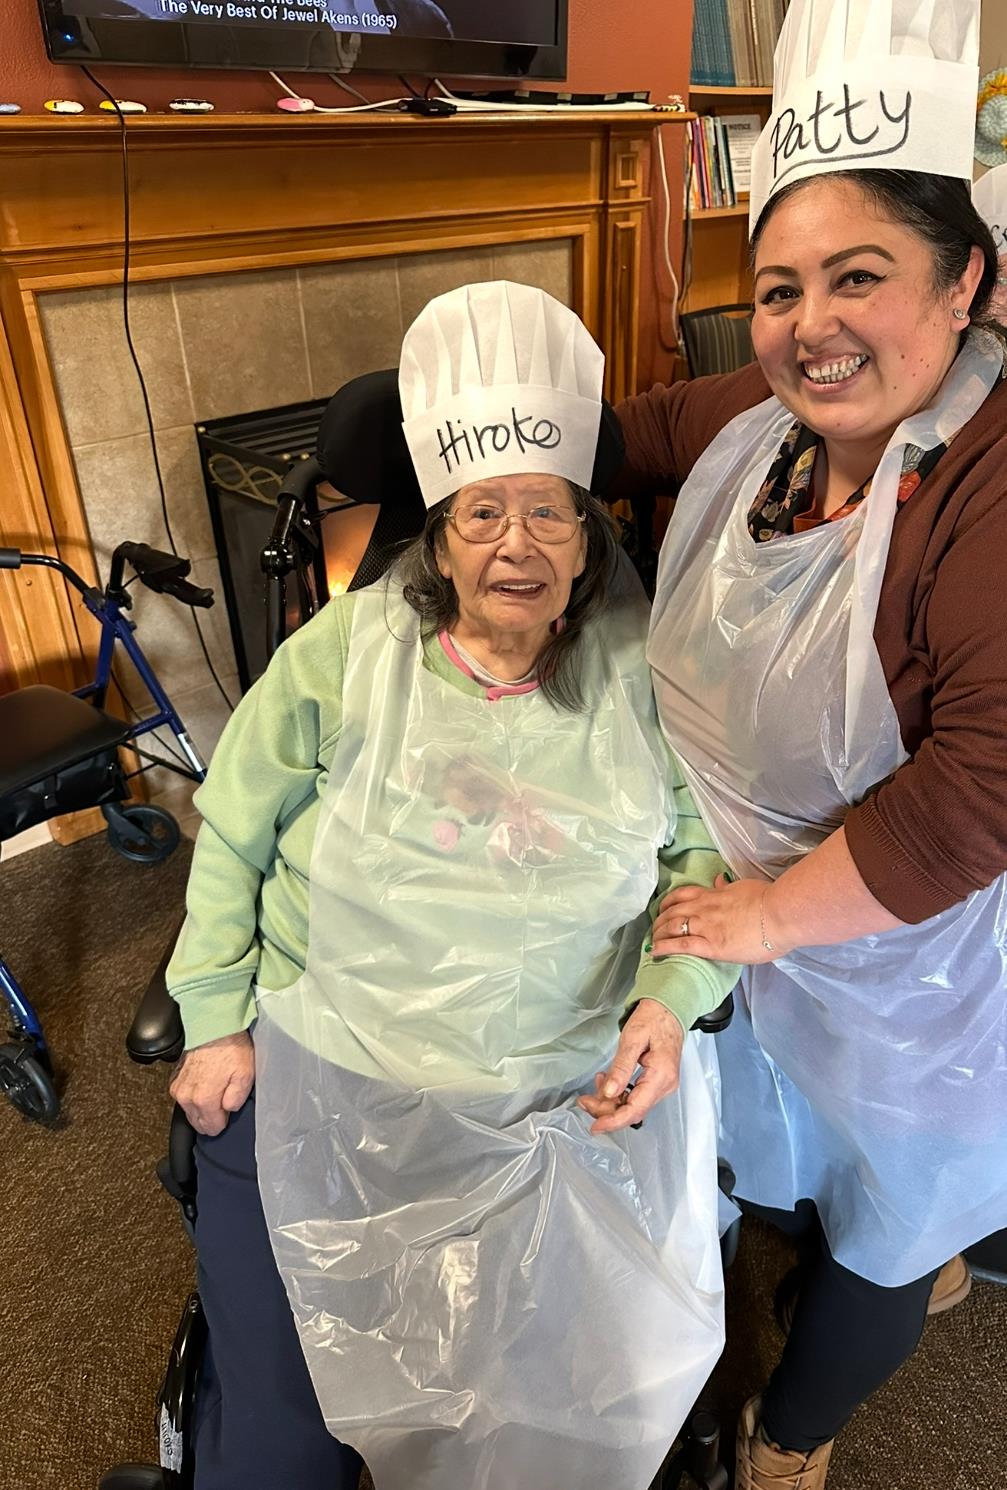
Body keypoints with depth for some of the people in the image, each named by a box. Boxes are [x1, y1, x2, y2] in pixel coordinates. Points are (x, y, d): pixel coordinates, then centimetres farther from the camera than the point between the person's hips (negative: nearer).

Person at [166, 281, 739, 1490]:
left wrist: (676, 991, -14)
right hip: (315, 1079, 0)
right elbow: (233, 826, 0)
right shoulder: (350, 648, -8)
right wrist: (214, 1019, 1)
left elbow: (706, 845, 2)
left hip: (569, 1103, 1)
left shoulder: (641, 667, -5)